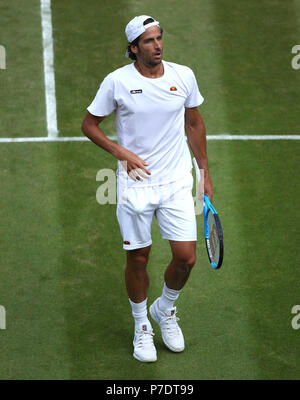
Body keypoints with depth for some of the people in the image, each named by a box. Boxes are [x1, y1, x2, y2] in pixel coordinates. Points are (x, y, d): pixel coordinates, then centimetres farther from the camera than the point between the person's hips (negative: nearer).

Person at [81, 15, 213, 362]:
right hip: (135, 183, -2)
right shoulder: (117, 81, -8)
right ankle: (142, 327, 27)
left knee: (186, 257, -2)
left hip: (177, 183, 2)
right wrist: (120, 151, -14)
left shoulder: (184, 76, 0)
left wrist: (205, 172, 13)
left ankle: (165, 311, 28)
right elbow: (89, 124, 1)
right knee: (137, 259, 5)